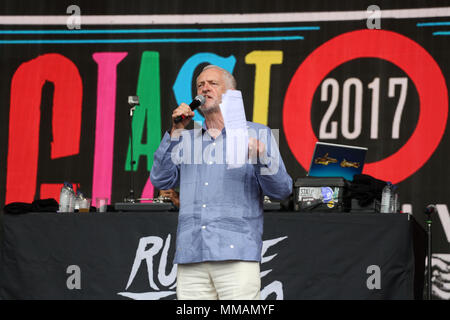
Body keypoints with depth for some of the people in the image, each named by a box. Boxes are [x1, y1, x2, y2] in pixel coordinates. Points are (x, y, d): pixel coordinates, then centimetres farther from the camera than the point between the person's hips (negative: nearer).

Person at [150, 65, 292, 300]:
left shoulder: (257, 134, 10)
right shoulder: (188, 140, 20)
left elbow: (282, 190, 2)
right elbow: (161, 180, 9)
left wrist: (260, 160, -17)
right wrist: (176, 132, 5)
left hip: (236, 256, -3)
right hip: (190, 258, 3)